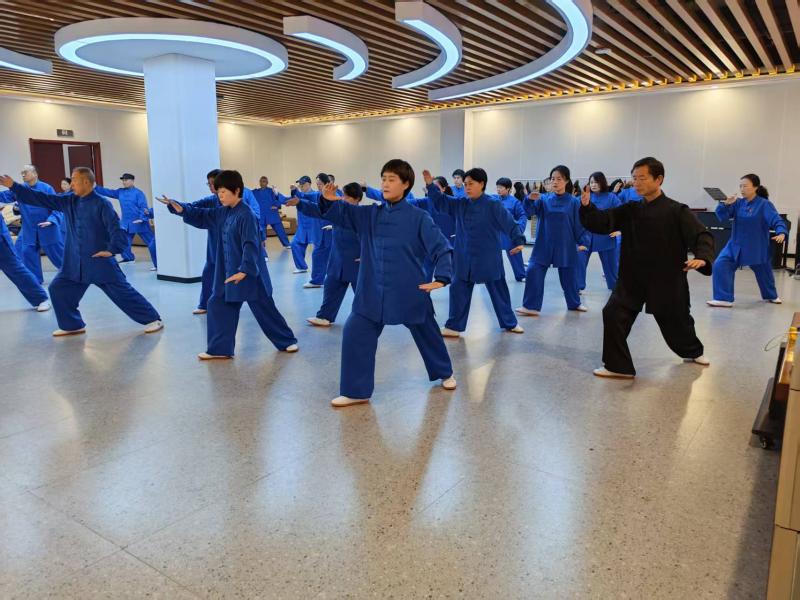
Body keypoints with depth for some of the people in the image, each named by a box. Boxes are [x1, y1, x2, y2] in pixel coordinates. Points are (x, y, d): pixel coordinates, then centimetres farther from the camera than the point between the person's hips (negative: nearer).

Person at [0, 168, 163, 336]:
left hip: (100, 260, -7)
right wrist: (13, 186, 12)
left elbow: (116, 228, -17)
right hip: (75, 262, 7)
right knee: (58, 289, 10)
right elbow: (43, 199, 12)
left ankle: (152, 320, 0)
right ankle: (72, 325, 24)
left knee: (121, 291, -7)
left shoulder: (101, 203, -12)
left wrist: (112, 249, -24)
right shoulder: (69, 201, 8)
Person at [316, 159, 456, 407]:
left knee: (426, 333, 16)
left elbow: (441, 248, -9)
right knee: (354, 334, -5)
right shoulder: (369, 214, 4)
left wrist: (441, 278, -20)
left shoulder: (419, 218, -8)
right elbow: (341, 213, 1)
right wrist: (329, 200, -20)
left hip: (409, 291, -3)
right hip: (372, 291, 3)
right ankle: (356, 391, 8)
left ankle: (444, 373, 44)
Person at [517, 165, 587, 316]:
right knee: (533, 272, -10)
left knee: (569, 276, 12)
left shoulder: (573, 202, -3)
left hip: (566, 246, 0)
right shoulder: (544, 199, -1)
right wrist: (530, 200, -37)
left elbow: (578, 225, -1)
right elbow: (530, 210, -17)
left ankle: (574, 303, 35)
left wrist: (582, 242, -7)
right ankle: (531, 306, -2)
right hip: (544, 245, 1)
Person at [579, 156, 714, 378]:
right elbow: (601, 223, -5)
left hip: (666, 279, -3)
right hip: (632, 278, 3)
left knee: (676, 320, 16)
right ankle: (618, 366, 0)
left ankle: (693, 352, 48)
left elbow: (702, 235, -14)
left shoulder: (677, 211, -10)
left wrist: (702, 258, -34)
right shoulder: (630, 210, 2)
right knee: (613, 314, -13)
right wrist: (587, 206, -24)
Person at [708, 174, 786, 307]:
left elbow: (776, 220, -21)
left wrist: (781, 233, -41)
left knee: (763, 272, 13)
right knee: (720, 265, -14)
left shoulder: (765, 204, -13)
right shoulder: (738, 203, 0)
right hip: (736, 245, 4)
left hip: (756, 247, -4)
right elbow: (722, 216, -4)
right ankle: (724, 298, -5)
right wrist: (726, 204, -23)